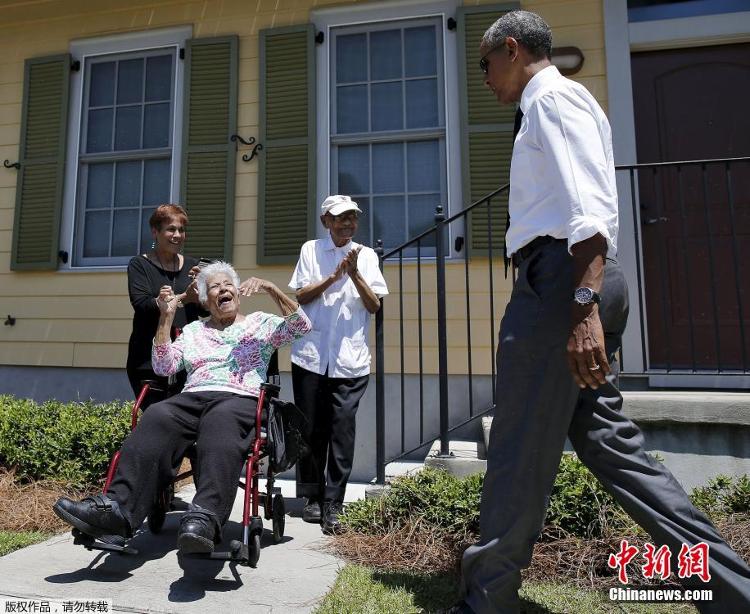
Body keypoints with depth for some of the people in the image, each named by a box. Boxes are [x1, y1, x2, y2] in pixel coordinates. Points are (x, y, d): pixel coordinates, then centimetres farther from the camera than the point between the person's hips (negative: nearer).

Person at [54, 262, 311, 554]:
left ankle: (204, 520, -55)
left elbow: (300, 326, 4)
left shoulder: (261, 323, 20)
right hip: (193, 397, 3)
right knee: (156, 418, -31)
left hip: (241, 399, -3)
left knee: (220, 422, -39)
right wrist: (166, 316, 8)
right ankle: (117, 507, -41)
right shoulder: (192, 330, 27)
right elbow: (164, 367, 15)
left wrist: (270, 289, -4)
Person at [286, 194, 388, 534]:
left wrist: (354, 274, -10)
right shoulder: (311, 250, 9)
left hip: (350, 358, 0)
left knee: (342, 429, -5)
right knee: (312, 428, 8)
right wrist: (334, 277, -10)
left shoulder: (366, 255, 10)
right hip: (311, 354, 0)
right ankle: (312, 496, 24)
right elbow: (300, 296, 2)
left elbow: (374, 305, 4)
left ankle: (333, 505, 3)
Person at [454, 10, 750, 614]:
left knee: (519, 451, -2)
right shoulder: (551, 105, 28)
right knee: (605, 438, 11)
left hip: (562, 278, -10)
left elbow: (591, 209, -17)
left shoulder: (554, 96, -2)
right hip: (573, 285, 10)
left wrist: (584, 306, -26)